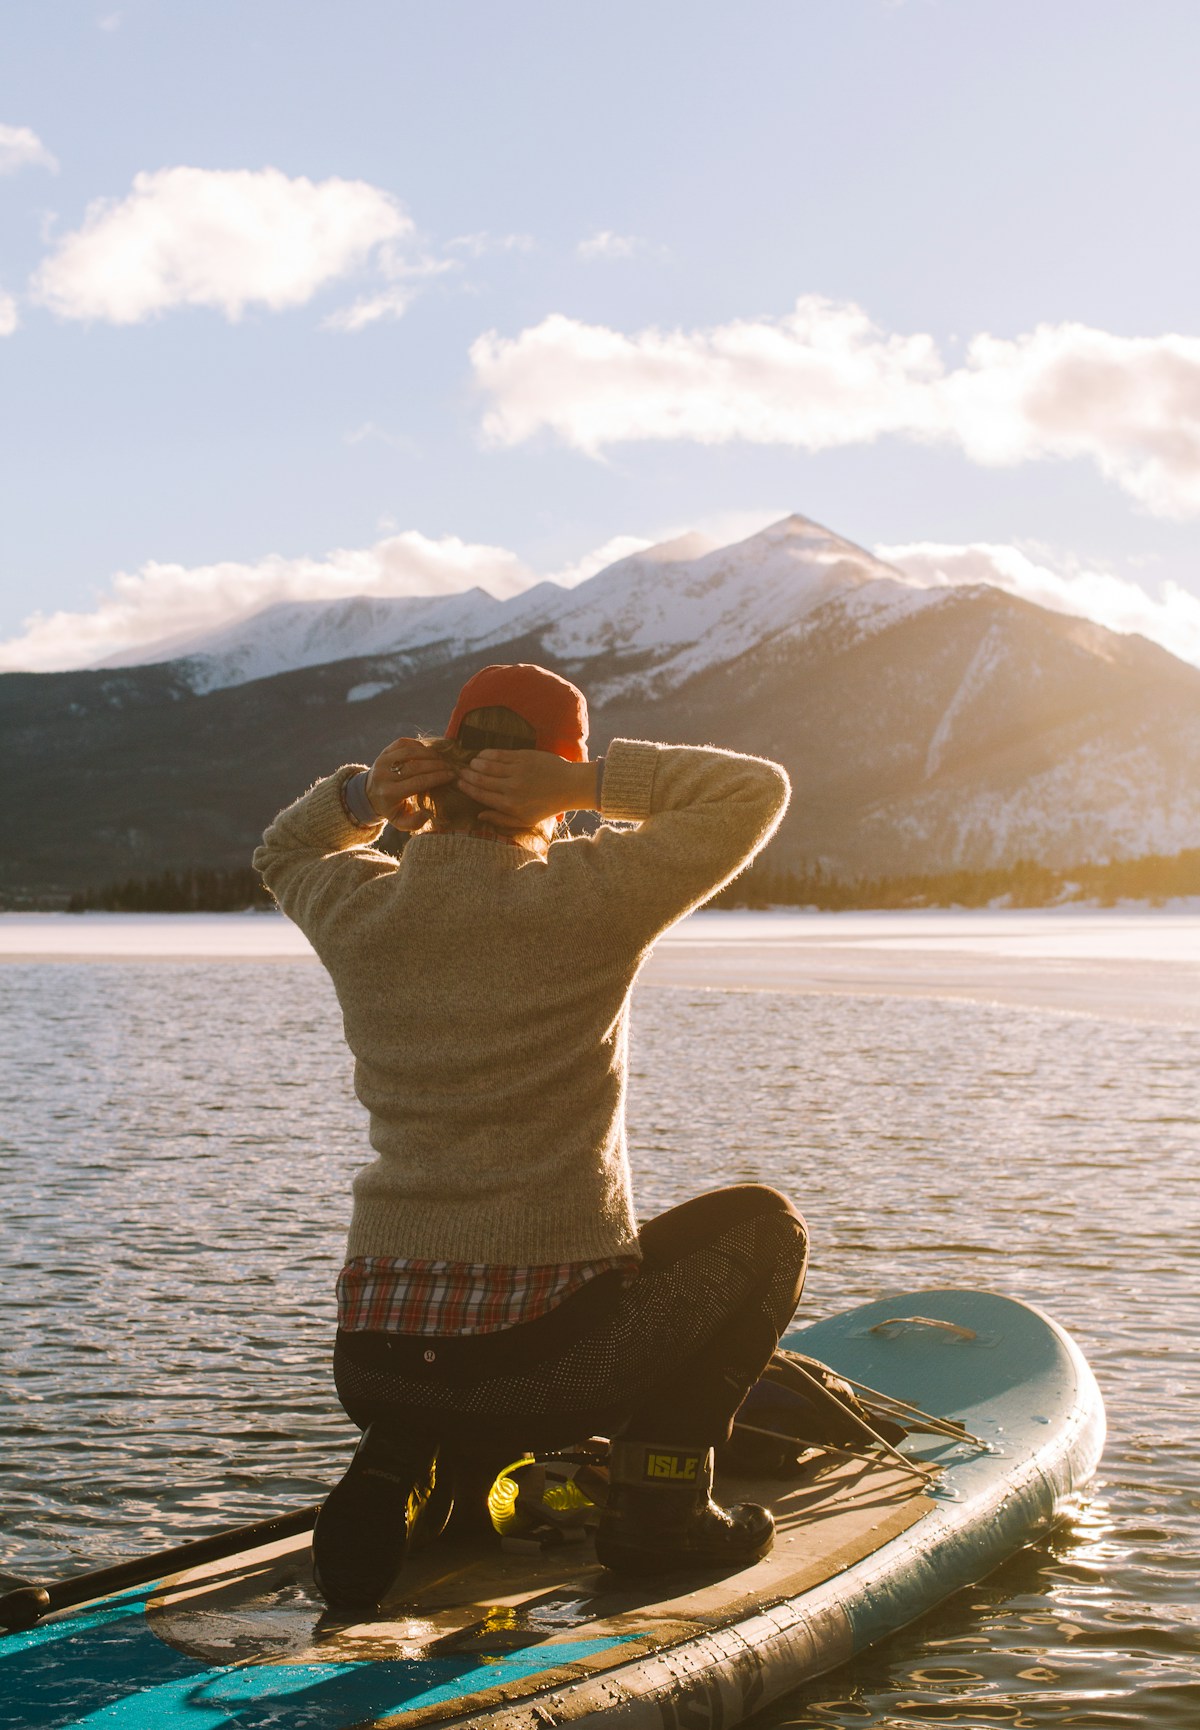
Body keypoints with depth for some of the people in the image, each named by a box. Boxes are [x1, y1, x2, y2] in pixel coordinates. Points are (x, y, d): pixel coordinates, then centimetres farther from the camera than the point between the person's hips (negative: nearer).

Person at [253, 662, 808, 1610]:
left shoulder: (360, 913, 3)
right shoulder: (585, 898, -9)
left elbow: (283, 851, 29)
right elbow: (756, 788, 2)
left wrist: (359, 797, 8)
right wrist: (593, 783, -4)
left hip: (372, 1365, 5)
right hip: (545, 1361, -5)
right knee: (761, 1224, 21)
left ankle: (396, 1475, 13)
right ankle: (658, 1500, 10)